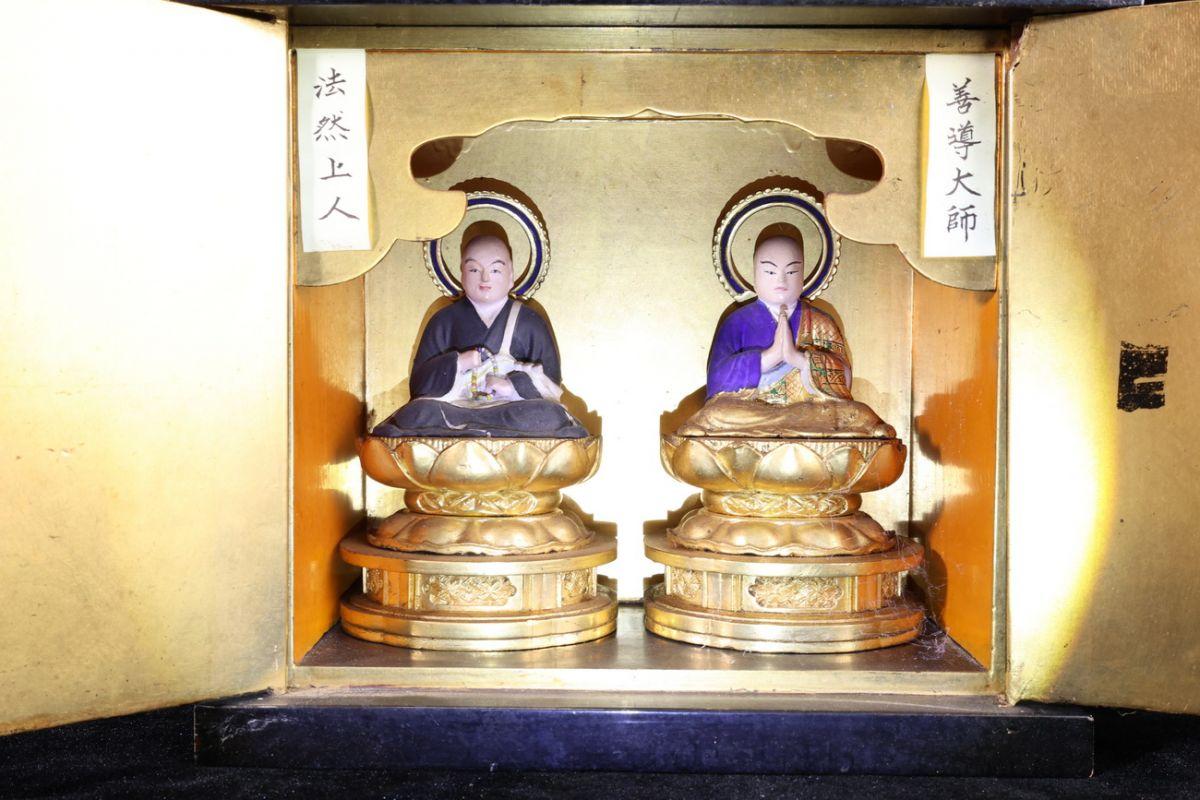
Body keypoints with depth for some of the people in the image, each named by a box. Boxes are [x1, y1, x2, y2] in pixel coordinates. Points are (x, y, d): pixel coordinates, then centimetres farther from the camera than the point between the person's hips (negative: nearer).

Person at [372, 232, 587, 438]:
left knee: (549, 417, -34)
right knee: (417, 415, -32)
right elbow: (418, 384, 7)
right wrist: (457, 363, -10)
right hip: (454, 408, 0)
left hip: (512, 409, 0)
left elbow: (549, 382, 7)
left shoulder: (529, 322, 10)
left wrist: (511, 385, -11)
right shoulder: (444, 321, 12)